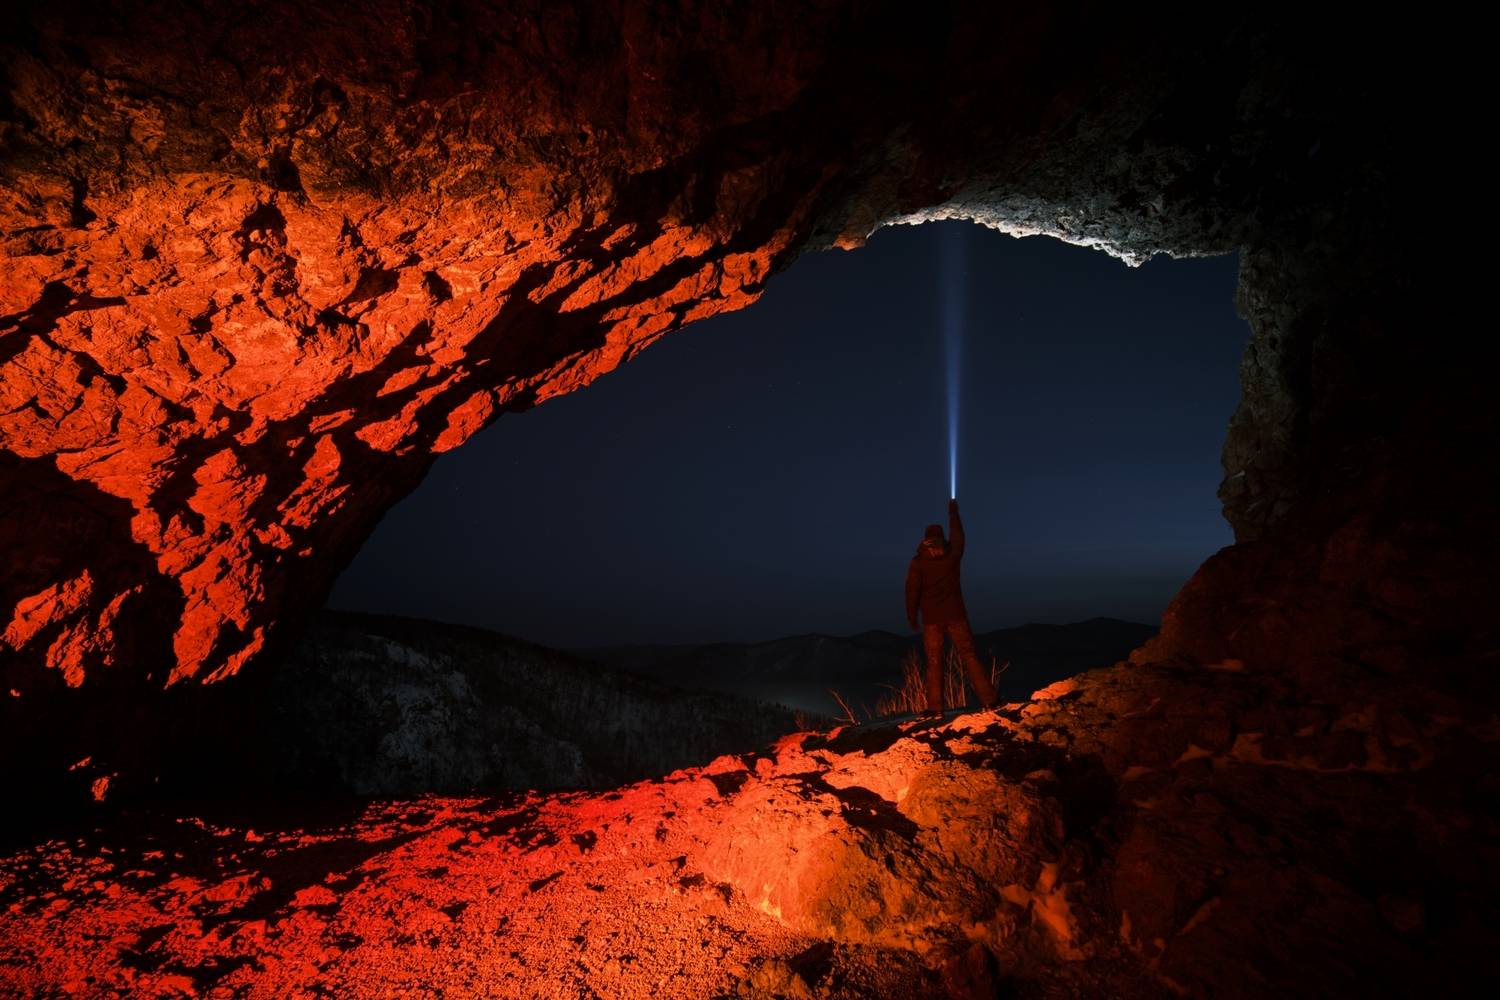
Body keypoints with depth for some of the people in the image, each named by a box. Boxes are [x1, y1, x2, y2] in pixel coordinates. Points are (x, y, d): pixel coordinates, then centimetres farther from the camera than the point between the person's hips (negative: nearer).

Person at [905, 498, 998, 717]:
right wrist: (953, 513, 35)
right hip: (955, 615, 1)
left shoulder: (918, 561, -3)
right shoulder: (953, 554, 2)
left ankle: (935, 707, -2)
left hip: (931, 618, -1)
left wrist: (911, 616, 7)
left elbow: (912, 590, -4)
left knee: (934, 662, 1)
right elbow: (958, 535, 22)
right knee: (969, 656, 3)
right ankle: (988, 699, 0)